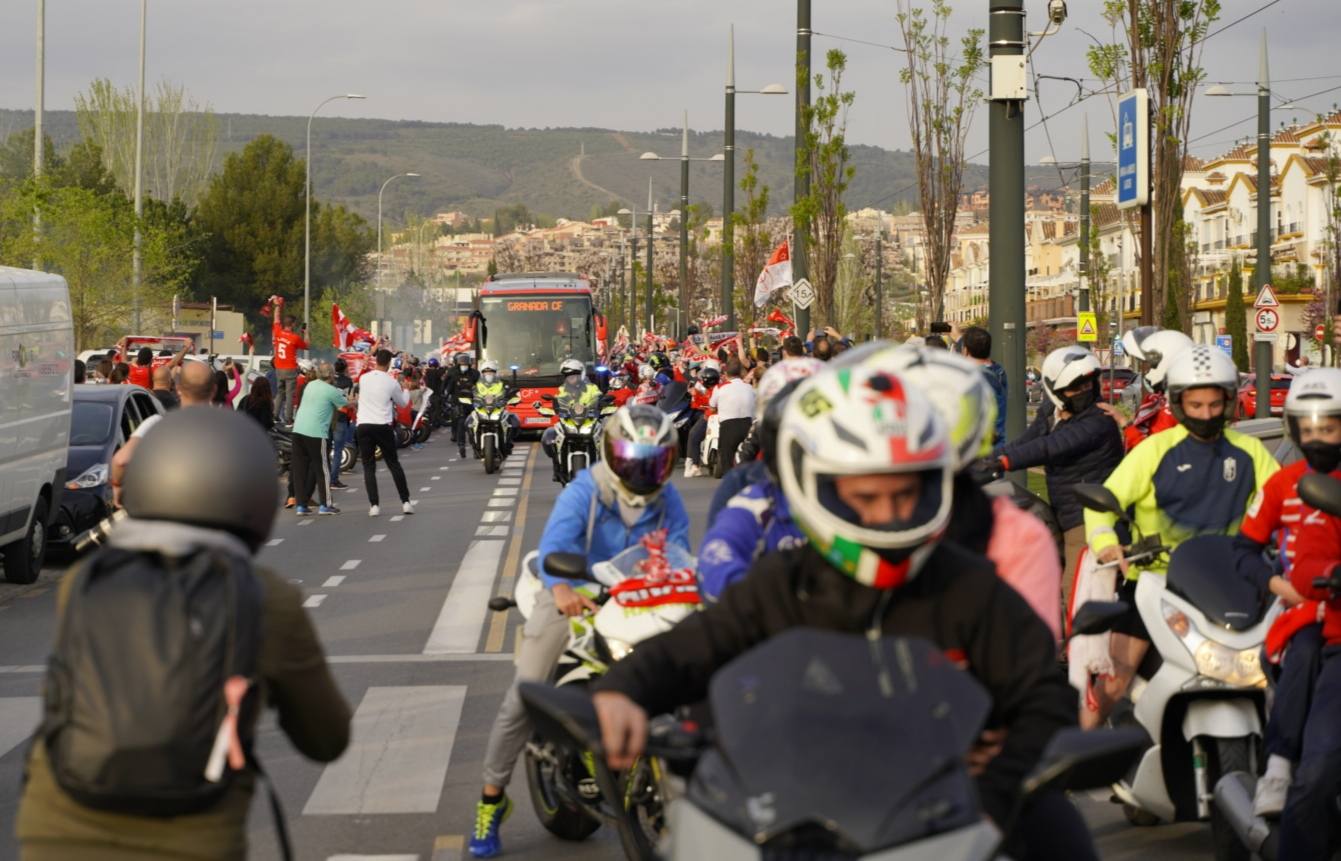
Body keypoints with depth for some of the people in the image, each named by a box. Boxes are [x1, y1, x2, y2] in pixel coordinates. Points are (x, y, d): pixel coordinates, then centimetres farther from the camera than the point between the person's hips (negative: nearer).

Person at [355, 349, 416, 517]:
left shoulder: (363, 378, 3)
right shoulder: (391, 382, -4)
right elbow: (402, 403, 10)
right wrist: (406, 391, 32)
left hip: (363, 426, 1)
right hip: (383, 426, -1)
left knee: (369, 467, 5)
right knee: (394, 465, 11)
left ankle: (374, 505, -4)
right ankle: (406, 502, 10)